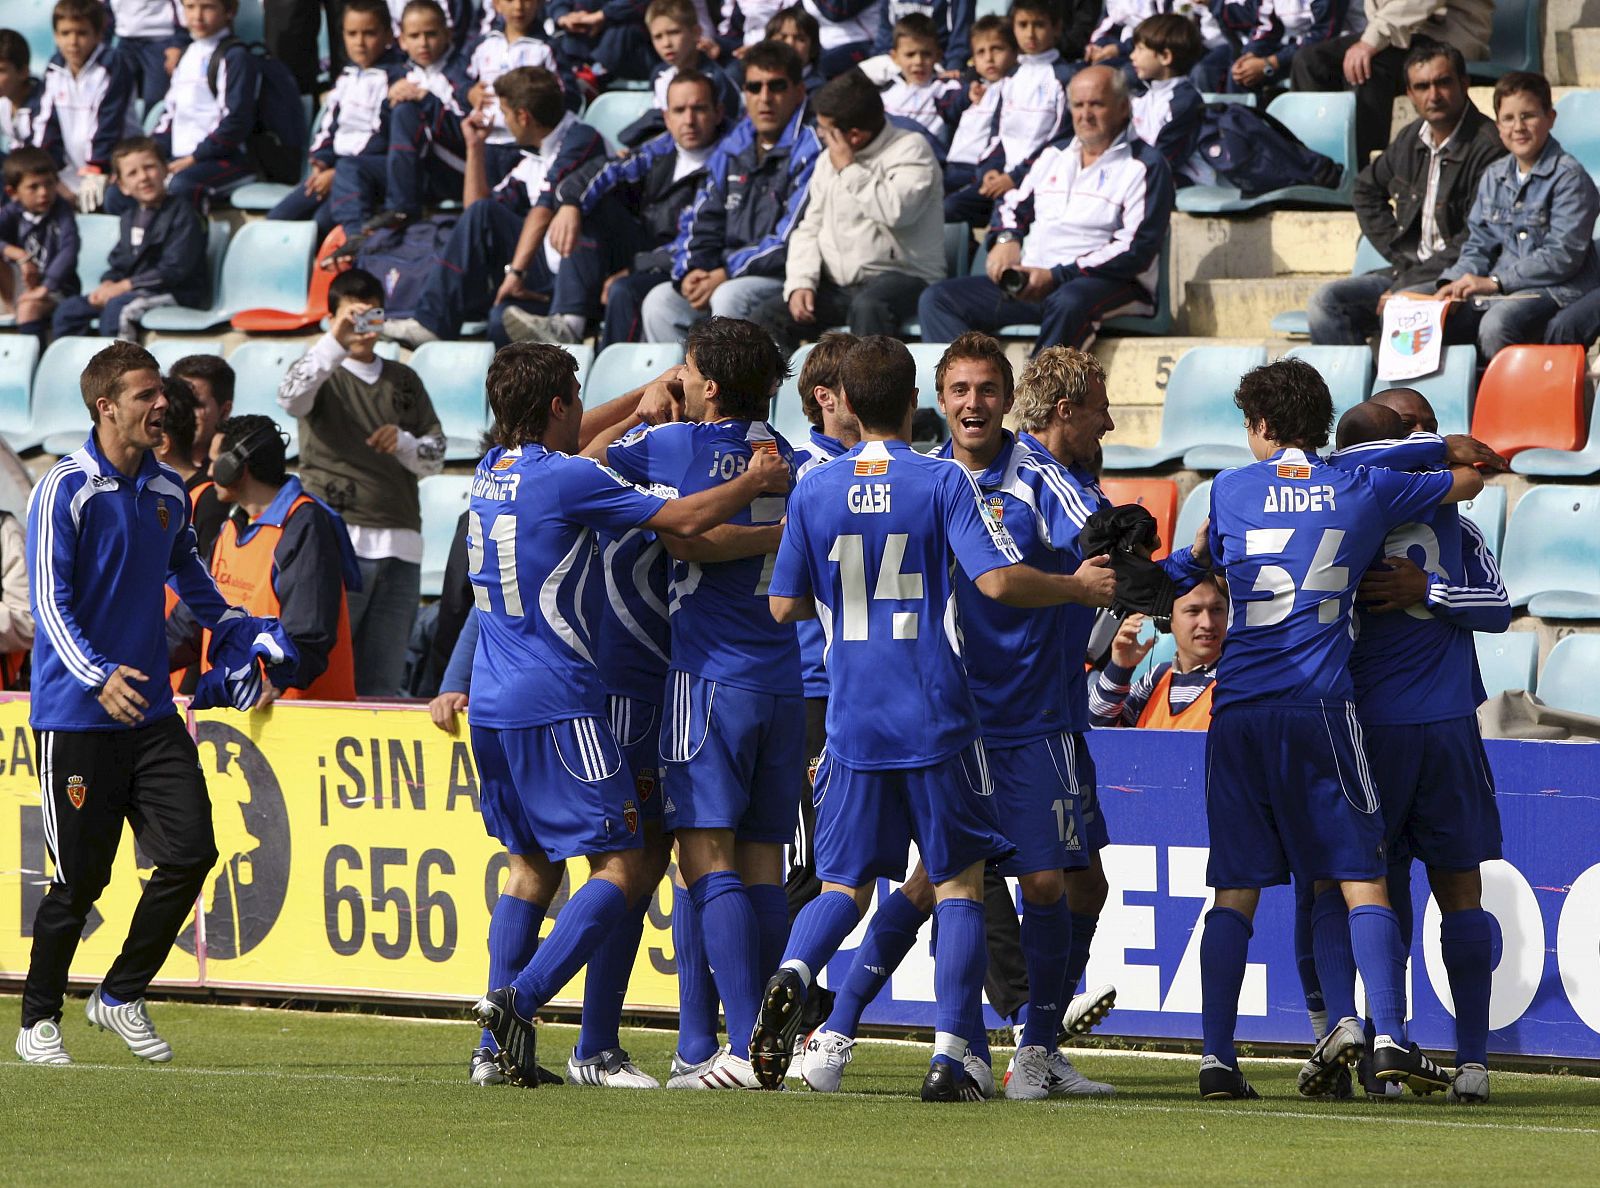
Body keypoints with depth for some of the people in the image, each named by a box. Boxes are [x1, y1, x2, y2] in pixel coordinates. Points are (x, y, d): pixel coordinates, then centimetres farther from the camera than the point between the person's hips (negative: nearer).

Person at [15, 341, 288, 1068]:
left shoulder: (167, 492, 10)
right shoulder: (65, 490, -10)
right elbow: (49, 600, -16)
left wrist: (245, 631, 22)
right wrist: (97, 676, -29)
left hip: (151, 710, 6)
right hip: (75, 716, -6)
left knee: (191, 851, -5)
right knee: (80, 878, -2)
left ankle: (121, 996, 13)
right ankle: (38, 1019, 16)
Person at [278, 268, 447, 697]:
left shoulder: (403, 381, 18)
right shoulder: (323, 375, 7)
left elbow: (436, 456, 17)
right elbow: (290, 398, -17)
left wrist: (403, 442, -5)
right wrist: (336, 341, -27)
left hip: (398, 548, 4)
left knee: (382, 678, 4)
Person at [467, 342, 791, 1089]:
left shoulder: (493, 470, 10)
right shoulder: (565, 479, -13)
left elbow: (566, 444, 32)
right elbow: (683, 521, -14)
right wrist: (757, 483, 2)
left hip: (494, 706, 9)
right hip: (556, 704, -9)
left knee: (532, 862, 17)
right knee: (622, 866, -5)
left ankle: (496, 1045, 10)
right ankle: (518, 1001, -21)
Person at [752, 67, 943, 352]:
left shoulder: (910, 149, -5)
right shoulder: (828, 161, 17)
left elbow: (897, 210, -23)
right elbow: (809, 229, 16)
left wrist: (849, 170, -13)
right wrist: (801, 283, -2)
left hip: (901, 274, -7)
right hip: (836, 285, 7)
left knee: (867, 307, -39)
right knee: (767, 318, -14)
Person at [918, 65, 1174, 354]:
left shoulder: (1145, 166, 0)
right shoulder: (1055, 155, 23)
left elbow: (1137, 251, -9)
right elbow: (1013, 204, 30)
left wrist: (1056, 276, -16)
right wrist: (1006, 239, 3)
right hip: (1029, 282, 6)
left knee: (1067, 304, -42)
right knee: (936, 300, -12)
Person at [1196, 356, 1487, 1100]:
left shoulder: (1229, 491, 7)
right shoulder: (1364, 490, 6)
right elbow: (1468, 480, 21)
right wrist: (1459, 457, 43)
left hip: (1237, 711, 1)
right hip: (1320, 706, -1)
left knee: (1234, 892, 6)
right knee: (1361, 881, 2)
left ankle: (1217, 1056, 0)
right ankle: (1389, 1037, -12)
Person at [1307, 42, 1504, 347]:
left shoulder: (1487, 147, -14)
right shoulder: (1411, 139, 11)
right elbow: (1367, 188, 30)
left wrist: (1408, 283, -18)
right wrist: (1401, 255, 15)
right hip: (1409, 270, 8)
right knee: (1326, 301, -10)